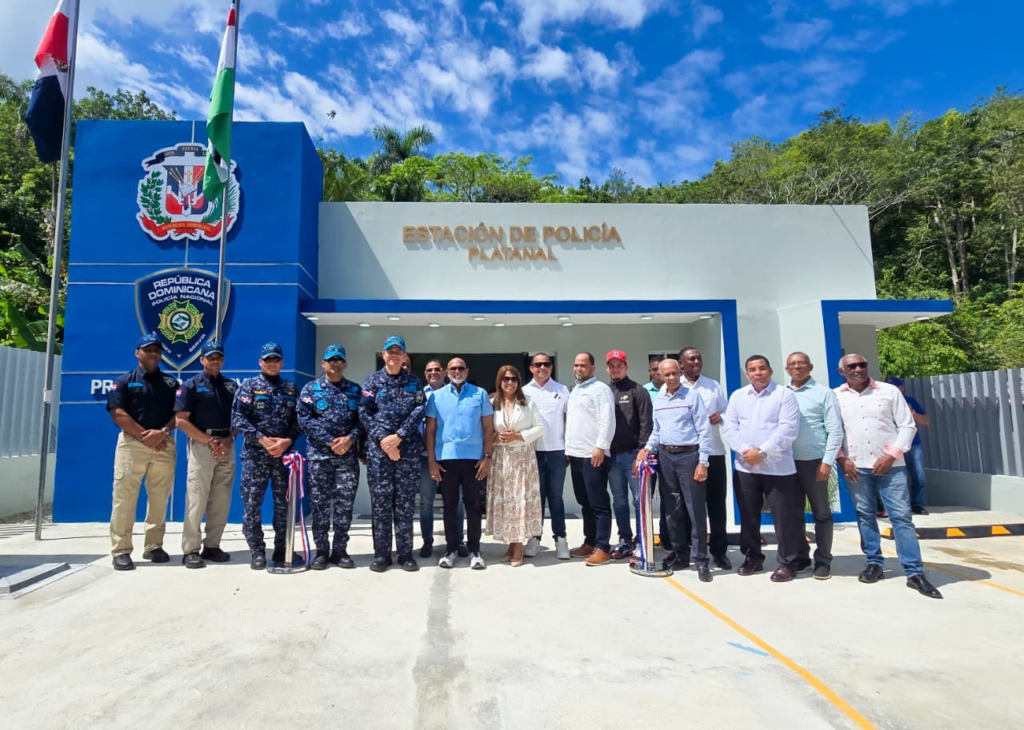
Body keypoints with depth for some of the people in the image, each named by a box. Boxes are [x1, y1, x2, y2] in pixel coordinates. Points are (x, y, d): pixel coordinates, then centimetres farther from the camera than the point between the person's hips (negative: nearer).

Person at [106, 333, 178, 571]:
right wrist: (145, 435, -12)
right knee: (124, 497, -4)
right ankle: (121, 551, 3)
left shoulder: (171, 383, 13)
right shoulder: (124, 381, 6)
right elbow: (118, 414, -5)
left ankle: (154, 546, 15)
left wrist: (162, 432, -11)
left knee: (160, 498, 5)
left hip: (164, 444, 3)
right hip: (132, 442, -2)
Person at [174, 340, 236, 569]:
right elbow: (181, 420, -7)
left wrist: (230, 439, -4)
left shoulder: (232, 385, 12)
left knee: (221, 501, 7)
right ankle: (190, 550, 4)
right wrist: (210, 441, -11)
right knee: (196, 499, -4)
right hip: (201, 444, -4)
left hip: (227, 445, 4)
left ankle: (212, 546, 17)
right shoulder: (191, 385, 0)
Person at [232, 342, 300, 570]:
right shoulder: (248, 386, 5)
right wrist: (262, 439, -15)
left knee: (284, 503, 6)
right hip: (255, 453, -2)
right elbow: (238, 418, -6)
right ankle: (257, 552, 9)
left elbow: (298, 420, 6)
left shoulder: (291, 389, 12)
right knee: (252, 503, -1)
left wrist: (288, 441, -11)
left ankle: (282, 550, 17)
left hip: (284, 453, 2)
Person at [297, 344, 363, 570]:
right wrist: (330, 441, -13)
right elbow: (304, 419, -5)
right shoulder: (310, 389, 5)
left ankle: (340, 551, 14)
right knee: (320, 504, 4)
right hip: (319, 455, -1)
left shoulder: (355, 389, 10)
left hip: (348, 455, 1)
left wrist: (350, 438, -13)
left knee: (345, 504, 3)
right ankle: (321, 551, 15)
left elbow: (362, 418, 5)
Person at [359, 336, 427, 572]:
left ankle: (405, 554, 12)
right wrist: (382, 439, -12)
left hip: (408, 449, 1)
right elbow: (364, 413, 0)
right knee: (380, 502, 2)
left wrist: (399, 436, -13)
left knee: (405, 502, 4)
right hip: (378, 448, 0)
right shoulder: (372, 381, 8)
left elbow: (419, 410, -1)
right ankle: (381, 554, 12)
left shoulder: (413, 382, 11)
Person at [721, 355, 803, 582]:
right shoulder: (737, 396, 10)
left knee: (784, 517, 2)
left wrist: (762, 452, -18)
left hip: (778, 467, -4)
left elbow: (788, 429, -13)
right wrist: (745, 450, -13)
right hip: (745, 467, 4)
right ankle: (752, 558, 27)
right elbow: (729, 427, 3)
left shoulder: (784, 394, -2)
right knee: (748, 516, 12)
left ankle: (788, 563, 16)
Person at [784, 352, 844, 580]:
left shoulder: (824, 393, 0)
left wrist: (827, 461, -11)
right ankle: (800, 556, 25)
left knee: (821, 513, 6)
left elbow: (835, 430, -5)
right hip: (787, 462, 3)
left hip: (814, 461, -3)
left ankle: (823, 561, 18)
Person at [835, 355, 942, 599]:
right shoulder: (835, 396, 3)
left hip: (890, 465, -1)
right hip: (855, 466, 1)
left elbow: (907, 426, 1)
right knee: (864, 515, 7)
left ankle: (915, 572, 5)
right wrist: (841, 459, -6)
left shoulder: (889, 391, 2)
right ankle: (874, 564, 19)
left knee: (901, 516, -1)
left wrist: (891, 455, -8)